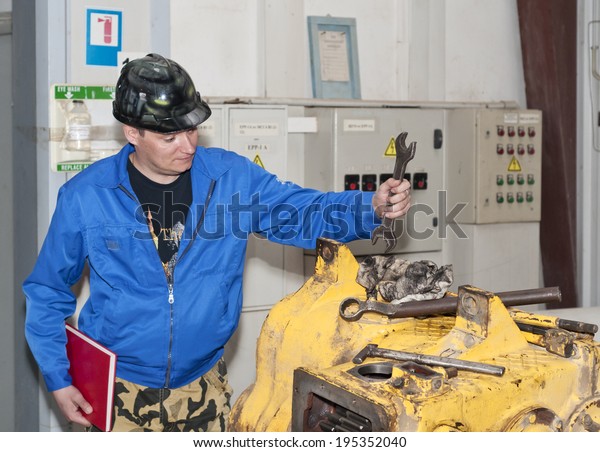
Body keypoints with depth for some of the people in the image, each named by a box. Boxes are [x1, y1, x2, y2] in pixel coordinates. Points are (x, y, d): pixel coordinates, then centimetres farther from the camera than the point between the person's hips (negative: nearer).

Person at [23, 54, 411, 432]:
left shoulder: (231, 176, -5)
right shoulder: (85, 196, -10)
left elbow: (305, 211, -3)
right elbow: (47, 292, 0)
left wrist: (373, 207, -22)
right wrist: (58, 378, -3)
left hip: (204, 387, 2)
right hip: (120, 390, -2)